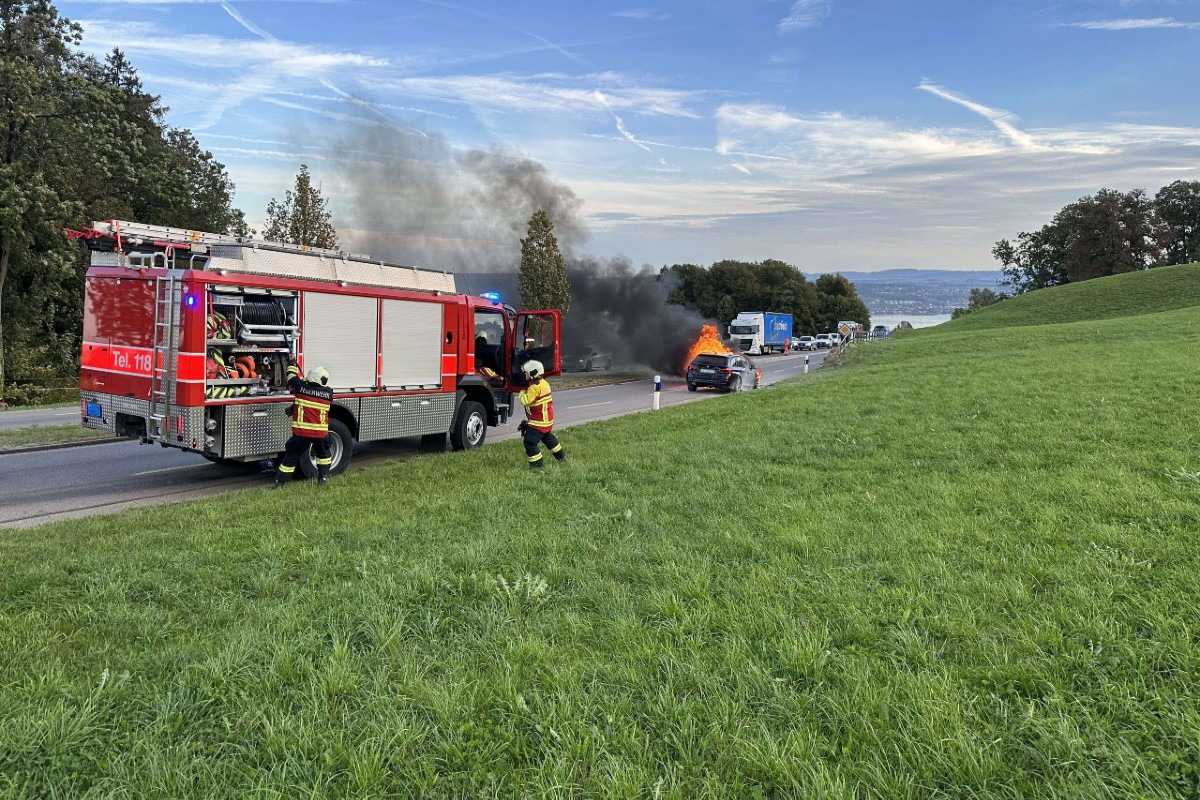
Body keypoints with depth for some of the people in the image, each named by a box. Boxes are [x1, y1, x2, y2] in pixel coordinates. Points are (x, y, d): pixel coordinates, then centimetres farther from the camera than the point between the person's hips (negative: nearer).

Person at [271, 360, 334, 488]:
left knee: (291, 456, 8)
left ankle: (279, 482, 8)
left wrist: (292, 363, 27)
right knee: (323, 455, 25)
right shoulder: (328, 392, -2)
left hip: (301, 432, -1)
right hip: (321, 433, 1)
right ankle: (322, 478, 21)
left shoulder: (301, 387, -8)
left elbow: (292, 376, 10)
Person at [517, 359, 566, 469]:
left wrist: (521, 394, -12)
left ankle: (536, 465, -5)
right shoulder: (543, 383, 8)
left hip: (539, 421, -10)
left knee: (530, 442, -7)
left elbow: (526, 400, -30)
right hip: (547, 419, 10)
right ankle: (561, 456, 43)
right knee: (547, 437, 30)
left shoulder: (535, 387, -24)